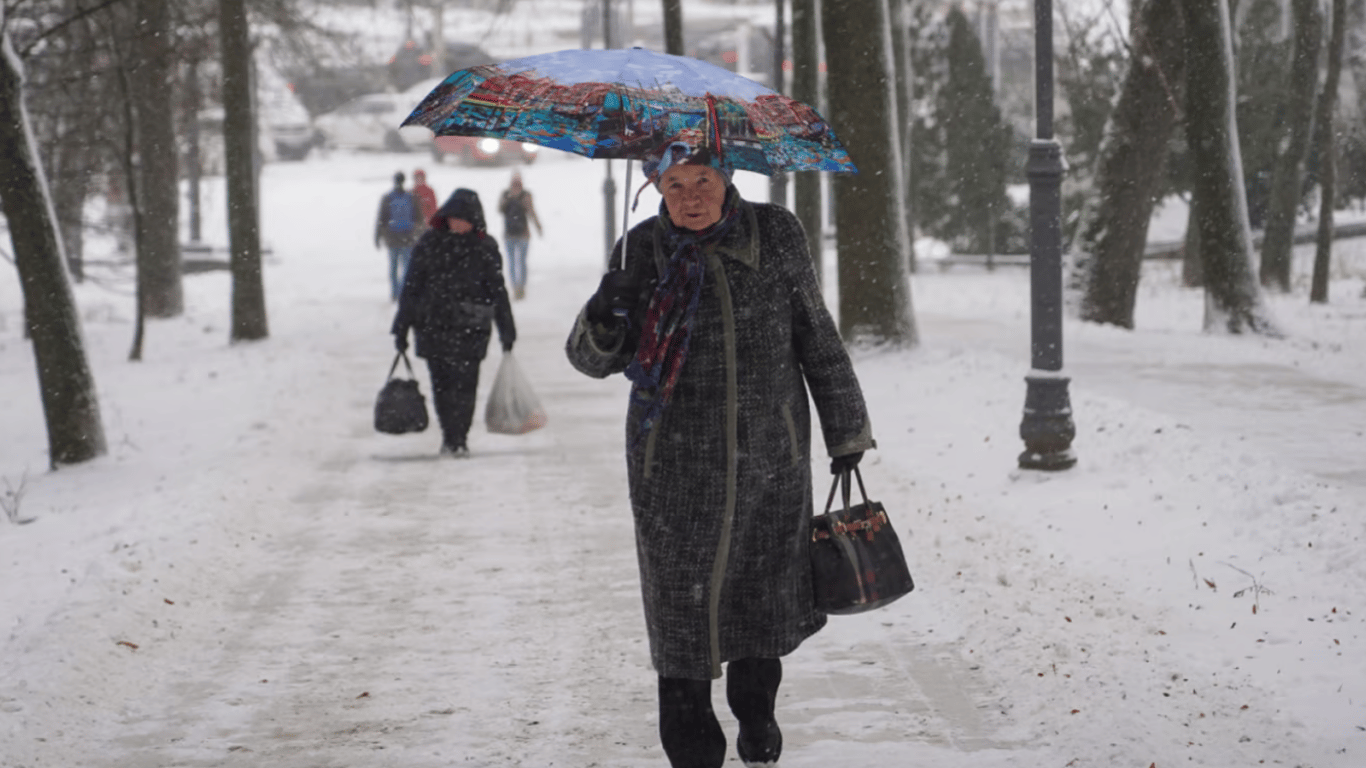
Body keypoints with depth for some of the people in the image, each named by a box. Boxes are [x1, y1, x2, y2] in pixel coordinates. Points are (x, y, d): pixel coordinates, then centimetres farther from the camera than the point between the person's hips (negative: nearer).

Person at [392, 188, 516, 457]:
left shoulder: (485, 247, 3)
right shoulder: (430, 243, 3)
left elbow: (498, 291, 7)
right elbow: (412, 286, 6)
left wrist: (507, 331, 6)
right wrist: (402, 327, 4)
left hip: (470, 329, -1)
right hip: (433, 326, 1)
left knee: (464, 385, -6)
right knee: (441, 385, 5)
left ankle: (458, 439, 4)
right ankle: (449, 437, 20)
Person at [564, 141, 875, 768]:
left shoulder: (775, 235, 0)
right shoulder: (643, 250, -1)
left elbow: (817, 337, 9)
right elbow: (592, 360, 0)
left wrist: (845, 429, 12)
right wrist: (603, 322, -23)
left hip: (771, 457, 1)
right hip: (675, 464, -1)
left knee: (763, 596, 13)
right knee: (681, 606, -1)